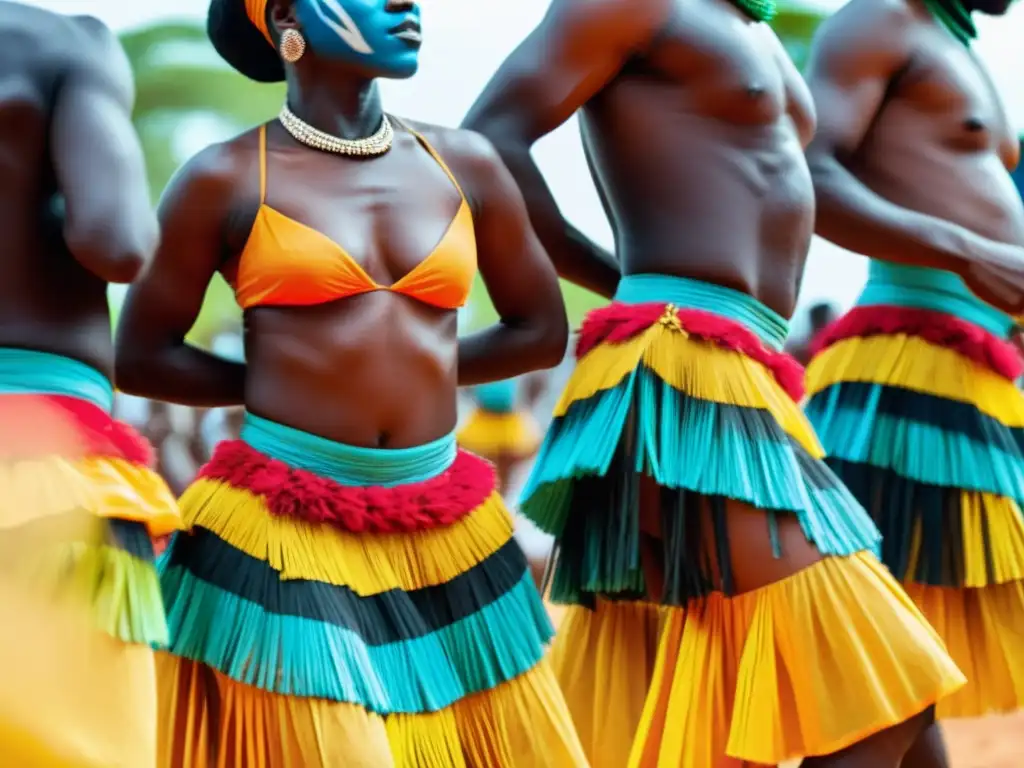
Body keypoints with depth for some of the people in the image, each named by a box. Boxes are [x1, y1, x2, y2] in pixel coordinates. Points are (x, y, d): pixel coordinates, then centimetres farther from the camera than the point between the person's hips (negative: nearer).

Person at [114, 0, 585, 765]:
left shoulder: (463, 165, 8)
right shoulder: (227, 179, -2)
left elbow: (541, 330, 17)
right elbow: (141, 357, 3)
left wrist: (414, 374, 11)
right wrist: (282, 384, 6)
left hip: (448, 534, 4)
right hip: (283, 532, -4)